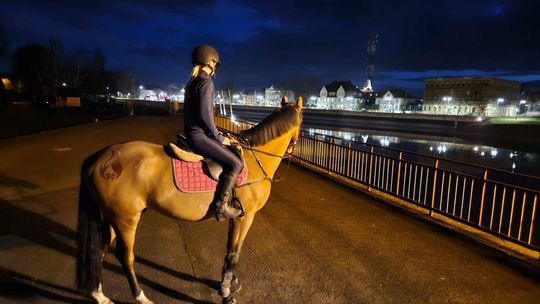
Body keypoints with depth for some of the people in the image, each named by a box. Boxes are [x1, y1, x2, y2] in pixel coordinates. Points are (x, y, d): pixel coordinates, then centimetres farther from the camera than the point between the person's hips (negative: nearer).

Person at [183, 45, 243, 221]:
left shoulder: (193, 81, 16)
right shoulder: (206, 81, -13)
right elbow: (205, 114, -21)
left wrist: (216, 136, 19)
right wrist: (219, 137, -9)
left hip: (192, 133, 11)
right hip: (199, 136, -11)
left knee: (232, 154, 21)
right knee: (235, 163, -13)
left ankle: (228, 198, 24)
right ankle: (221, 206, -8)